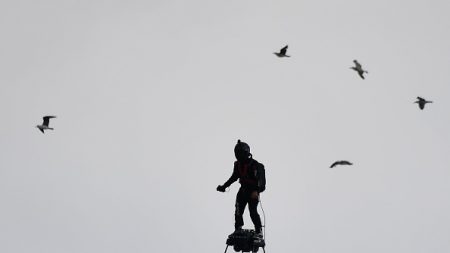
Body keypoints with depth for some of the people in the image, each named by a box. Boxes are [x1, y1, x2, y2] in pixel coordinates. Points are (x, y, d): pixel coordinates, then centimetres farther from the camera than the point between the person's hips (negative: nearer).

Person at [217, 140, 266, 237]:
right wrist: (224, 186, 19)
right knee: (238, 211, -2)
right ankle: (238, 229, 10)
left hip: (253, 192, -6)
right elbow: (234, 177, 19)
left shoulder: (255, 165, -16)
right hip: (243, 190, 6)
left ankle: (259, 231, -4)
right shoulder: (238, 164, 5)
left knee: (253, 212, -13)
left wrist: (256, 191, -35)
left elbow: (260, 179, -23)